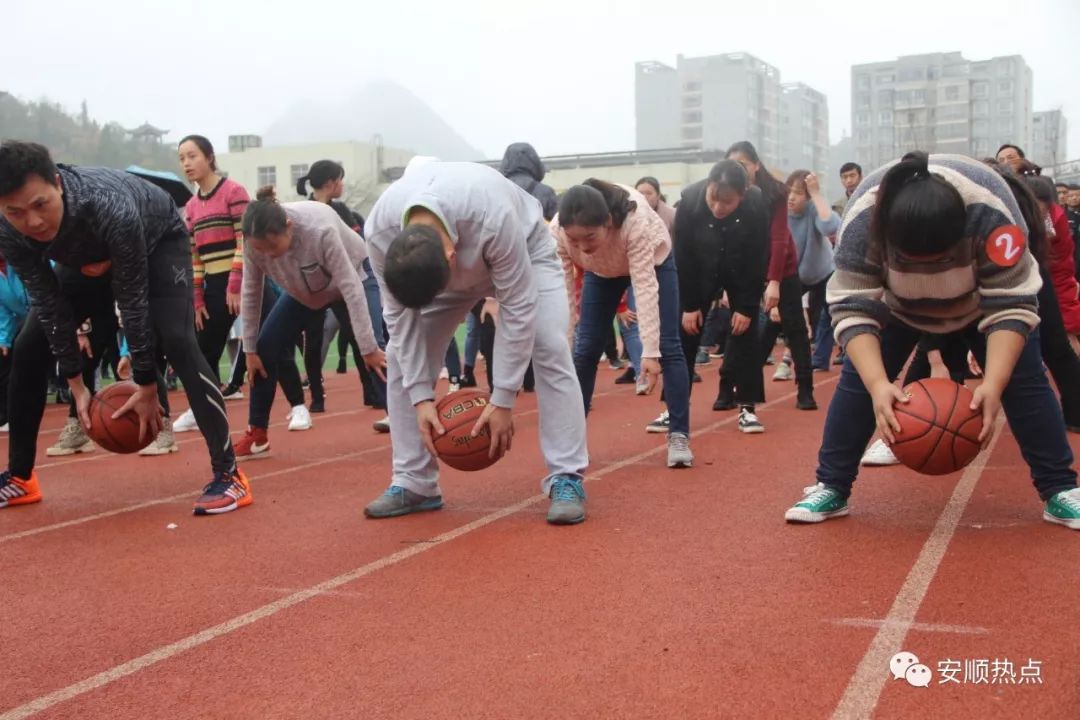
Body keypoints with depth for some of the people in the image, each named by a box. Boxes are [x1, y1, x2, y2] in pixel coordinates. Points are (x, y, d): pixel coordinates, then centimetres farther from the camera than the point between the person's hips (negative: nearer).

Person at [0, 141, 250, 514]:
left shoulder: (110, 210, -44)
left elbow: (132, 301, -34)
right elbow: (50, 305, -19)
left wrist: (147, 387, -26)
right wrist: (76, 385, -17)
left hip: (158, 239, -5)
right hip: (88, 257, 5)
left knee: (177, 341, -26)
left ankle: (228, 474, -25)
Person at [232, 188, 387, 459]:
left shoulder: (320, 230, -43)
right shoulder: (255, 240, -28)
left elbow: (350, 287, -37)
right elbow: (250, 293, -13)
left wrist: (369, 347, -34)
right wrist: (250, 349, -8)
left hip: (350, 278, -4)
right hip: (302, 290, 5)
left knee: (376, 354, -18)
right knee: (265, 349, -4)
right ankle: (256, 436, 8)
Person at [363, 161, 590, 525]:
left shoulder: (493, 219, -46)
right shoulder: (380, 231, -34)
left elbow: (518, 307, -35)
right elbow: (400, 315, -21)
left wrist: (503, 400, -32)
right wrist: (421, 396, -24)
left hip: (523, 251, -3)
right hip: (456, 257, 4)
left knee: (550, 349, -23)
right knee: (401, 354, -8)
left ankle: (567, 479, -15)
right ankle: (413, 482, 1)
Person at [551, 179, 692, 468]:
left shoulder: (635, 223, -44)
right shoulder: (557, 231, -36)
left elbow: (645, 287, -42)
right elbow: (561, 295, -31)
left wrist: (650, 352, -44)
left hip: (653, 261, -3)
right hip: (602, 271, 3)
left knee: (667, 347, -10)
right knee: (585, 349, -1)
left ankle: (679, 436, -4)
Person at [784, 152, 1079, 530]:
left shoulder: (991, 212, -41)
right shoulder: (863, 220, -39)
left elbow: (1012, 304, -35)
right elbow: (852, 307, -36)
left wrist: (993, 384, -47)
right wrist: (877, 384, -49)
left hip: (990, 293, 0)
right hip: (897, 302, 1)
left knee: (1024, 378, -11)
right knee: (858, 377, -11)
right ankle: (830, 488, -1)